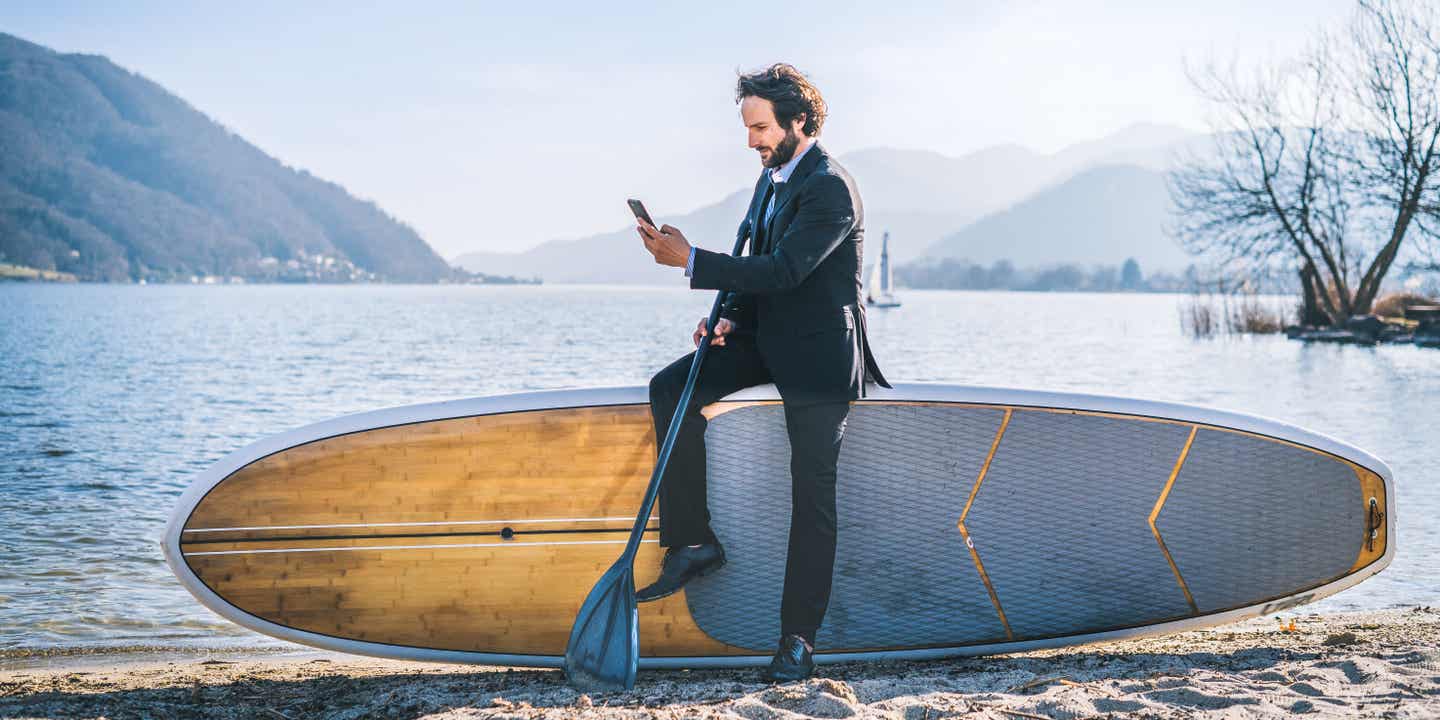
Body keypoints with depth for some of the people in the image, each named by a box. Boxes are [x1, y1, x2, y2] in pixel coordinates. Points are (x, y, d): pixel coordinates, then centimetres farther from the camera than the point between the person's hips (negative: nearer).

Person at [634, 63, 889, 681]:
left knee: (812, 494, -4)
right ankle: (692, 543, -2)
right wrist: (733, 319, 0)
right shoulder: (773, 176, 10)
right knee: (670, 389, -8)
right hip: (768, 337, 9)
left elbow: (783, 270, -29)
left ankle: (798, 637, 1)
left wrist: (690, 259, -29)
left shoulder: (830, 188, -20)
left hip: (818, 353, -9)